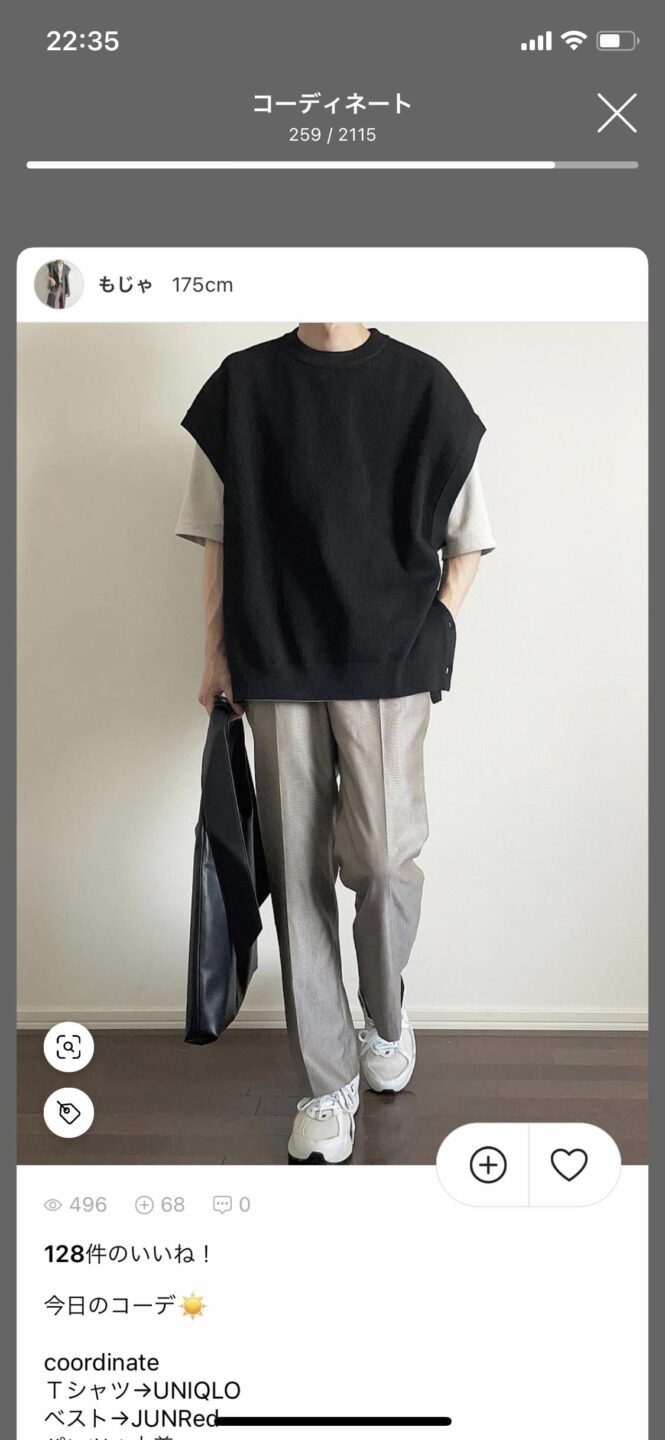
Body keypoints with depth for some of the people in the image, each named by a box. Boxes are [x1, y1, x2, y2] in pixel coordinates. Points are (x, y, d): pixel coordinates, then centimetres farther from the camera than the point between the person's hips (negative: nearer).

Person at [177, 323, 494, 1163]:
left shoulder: (424, 386, 2)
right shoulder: (243, 384, 6)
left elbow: (467, 540, 7)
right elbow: (218, 534, 9)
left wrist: (433, 631, -2)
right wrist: (216, 651, 5)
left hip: (390, 663, -1)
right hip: (277, 665, 1)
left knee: (382, 856, -9)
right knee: (298, 873, 3)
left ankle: (386, 1013, 25)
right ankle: (328, 1082, 18)